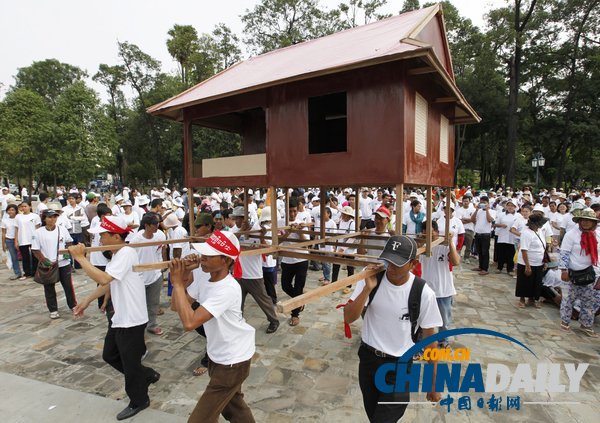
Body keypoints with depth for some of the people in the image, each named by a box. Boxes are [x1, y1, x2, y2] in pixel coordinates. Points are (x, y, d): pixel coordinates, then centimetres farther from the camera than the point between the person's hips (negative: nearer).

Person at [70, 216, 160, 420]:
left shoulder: (126, 253, -23)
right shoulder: (117, 255, 10)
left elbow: (103, 278, -34)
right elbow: (107, 284, 20)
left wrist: (80, 257, -24)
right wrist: (86, 301, 19)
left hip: (131, 320, -10)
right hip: (119, 318, 10)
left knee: (130, 363, 8)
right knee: (110, 355, 23)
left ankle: (138, 401, 31)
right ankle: (148, 375, 38)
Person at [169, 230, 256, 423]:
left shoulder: (228, 289, -33)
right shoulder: (204, 279, -6)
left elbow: (189, 322, -39)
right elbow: (177, 305, 1)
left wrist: (177, 283, -31)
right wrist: (185, 276, -14)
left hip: (233, 360, -8)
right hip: (218, 355, 9)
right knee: (231, 402, 30)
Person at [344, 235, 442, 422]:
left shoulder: (424, 293, -18)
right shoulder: (371, 280, -14)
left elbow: (430, 338, -7)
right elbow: (348, 318, -18)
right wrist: (367, 289, -31)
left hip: (399, 366, -3)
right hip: (368, 358, 3)